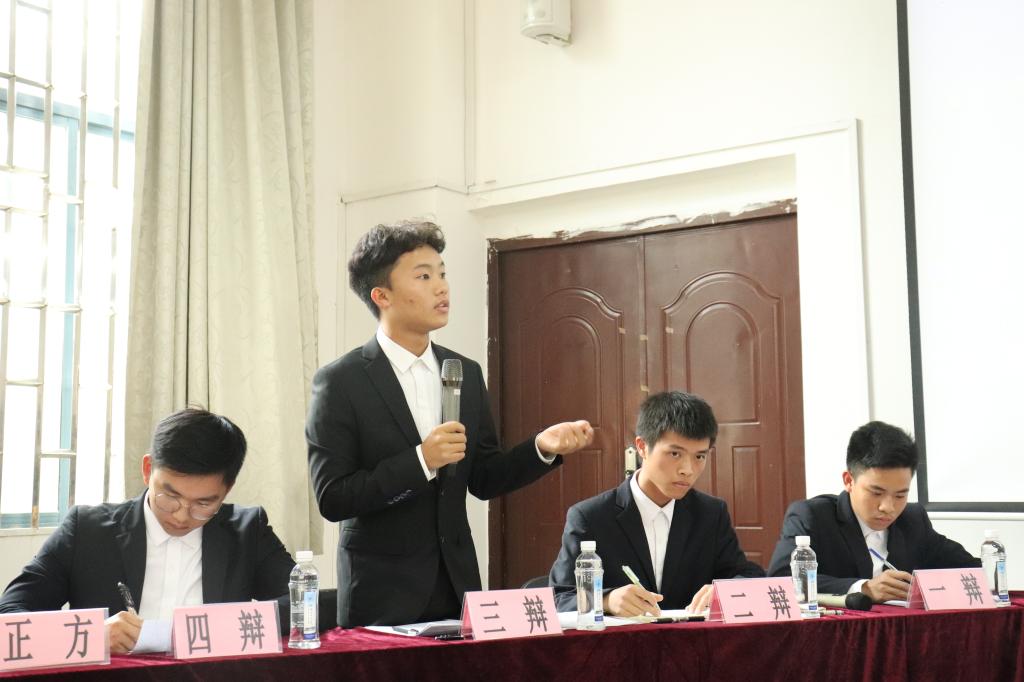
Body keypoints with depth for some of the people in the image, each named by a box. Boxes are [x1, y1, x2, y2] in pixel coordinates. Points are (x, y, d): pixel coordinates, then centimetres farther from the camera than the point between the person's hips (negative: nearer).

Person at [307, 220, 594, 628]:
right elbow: (331, 498, -15)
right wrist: (420, 461, -23)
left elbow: (483, 480, 10)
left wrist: (542, 448, -6)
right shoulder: (340, 382, -10)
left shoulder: (467, 374, 6)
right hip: (382, 596, -4)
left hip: (456, 588, 5)